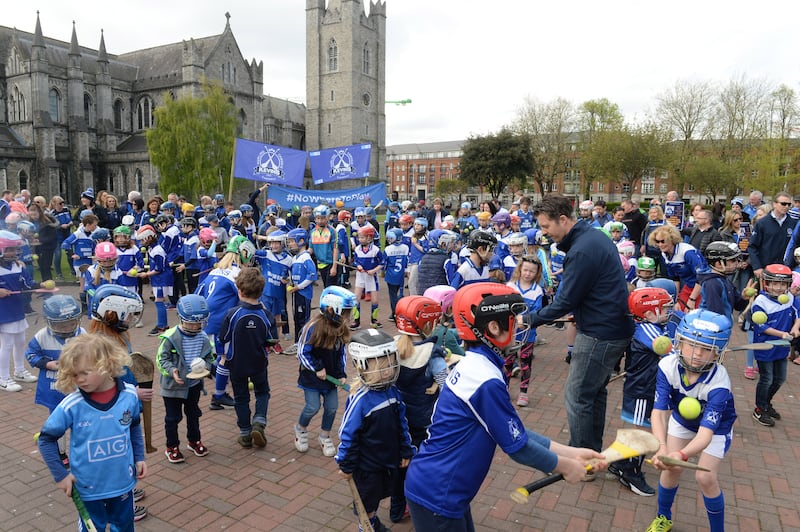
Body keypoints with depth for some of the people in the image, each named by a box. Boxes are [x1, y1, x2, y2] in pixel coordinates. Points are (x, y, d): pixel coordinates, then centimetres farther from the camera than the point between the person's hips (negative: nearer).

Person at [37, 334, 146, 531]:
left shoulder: (129, 394, -15)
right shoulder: (71, 405, -21)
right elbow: (46, 439, -7)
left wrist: (139, 457, 3)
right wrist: (60, 475, -9)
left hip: (123, 482, 2)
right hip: (88, 487, -2)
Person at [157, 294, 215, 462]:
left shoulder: (203, 338, -7)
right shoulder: (170, 337, -20)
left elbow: (209, 357, 5)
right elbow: (161, 359, -13)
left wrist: (205, 367, -15)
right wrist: (172, 371, -29)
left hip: (194, 384, 4)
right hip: (172, 385, -4)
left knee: (193, 414, 21)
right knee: (172, 417, 10)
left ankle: (194, 440, 41)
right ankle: (172, 446, 28)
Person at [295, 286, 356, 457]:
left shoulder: (341, 329, -4)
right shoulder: (313, 328, -24)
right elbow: (302, 352, -17)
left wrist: (341, 374, 0)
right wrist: (317, 368, -16)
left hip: (331, 376, 6)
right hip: (311, 377, -6)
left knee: (332, 407, 7)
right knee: (313, 407, -3)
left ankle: (325, 436, 31)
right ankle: (300, 429, 29)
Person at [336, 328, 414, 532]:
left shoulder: (393, 391, -9)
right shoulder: (360, 399, -29)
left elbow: (402, 424, 3)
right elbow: (348, 434, -21)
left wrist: (405, 452, 8)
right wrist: (346, 466, -13)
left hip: (390, 461, 6)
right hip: (367, 467, -6)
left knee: (378, 495, 28)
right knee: (367, 502, 17)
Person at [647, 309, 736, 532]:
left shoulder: (718, 384, -38)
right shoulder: (668, 366, -31)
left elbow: (706, 432, -44)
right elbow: (659, 412, -36)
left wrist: (682, 454, -63)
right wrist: (662, 447, -54)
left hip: (716, 428, -2)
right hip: (681, 420, 2)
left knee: (705, 478, -10)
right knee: (671, 467, -2)